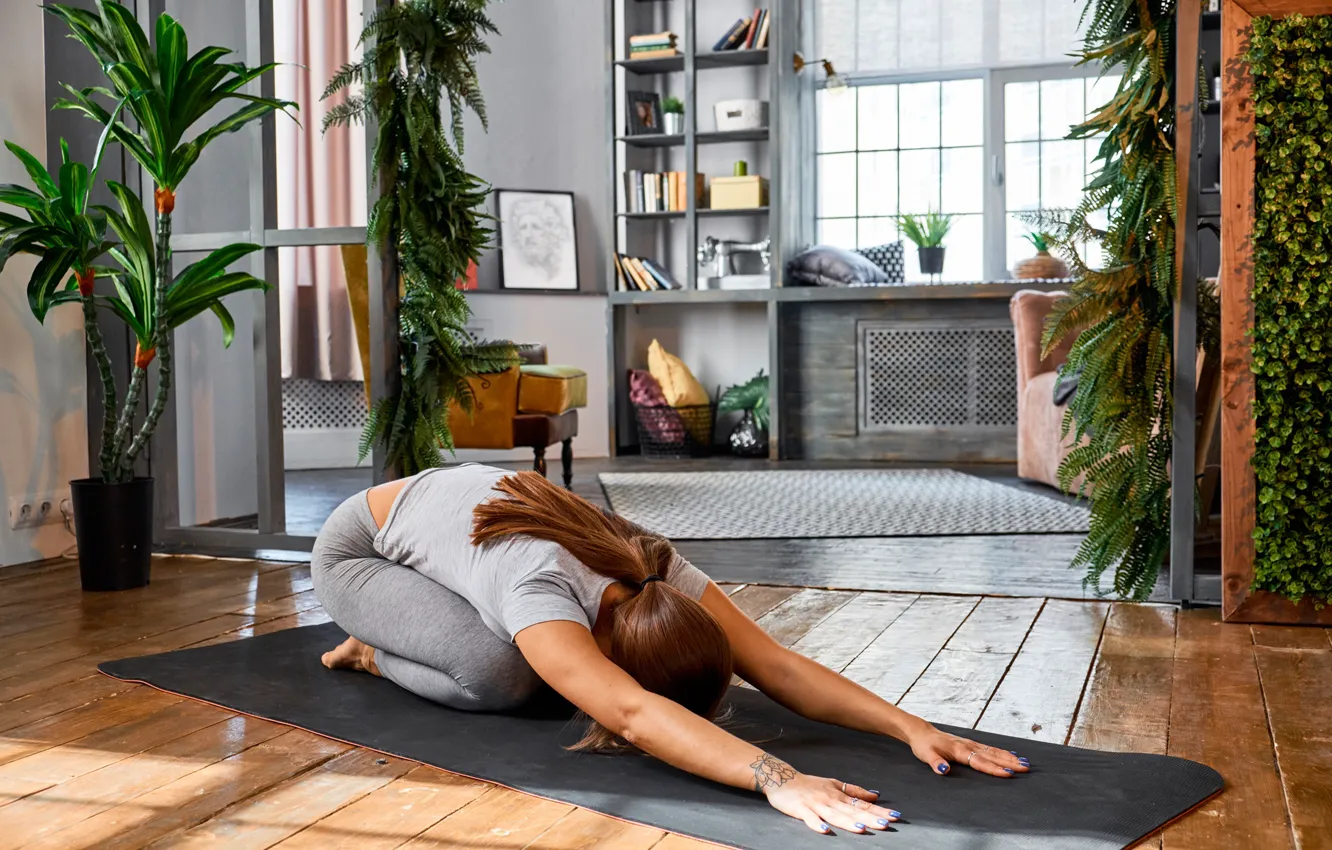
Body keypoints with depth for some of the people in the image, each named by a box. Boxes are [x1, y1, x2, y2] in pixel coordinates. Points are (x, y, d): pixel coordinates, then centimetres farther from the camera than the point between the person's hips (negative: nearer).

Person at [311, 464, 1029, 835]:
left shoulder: (659, 572, -26)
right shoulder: (540, 592, -45)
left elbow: (779, 665, -32)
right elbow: (630, 712, -60)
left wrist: (912, 727, -43)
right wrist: (776, 777, -71)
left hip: (458, 500, 7)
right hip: (360, 548, -7)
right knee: (499, 678, -29)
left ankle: (394, 636, 19)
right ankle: (370, 652, 2)